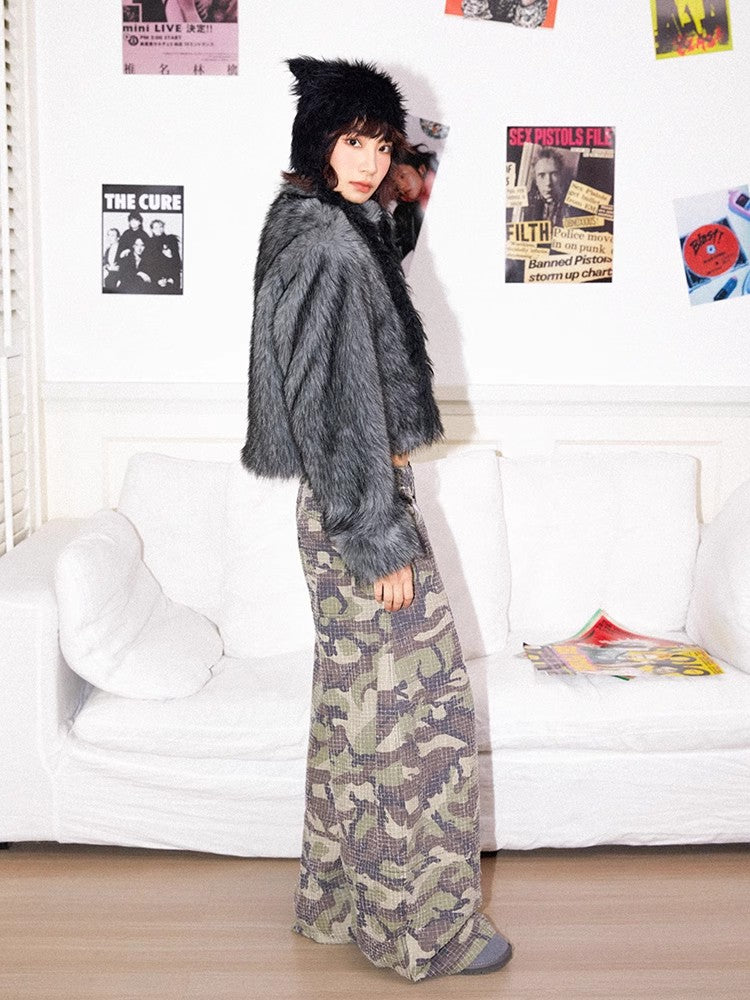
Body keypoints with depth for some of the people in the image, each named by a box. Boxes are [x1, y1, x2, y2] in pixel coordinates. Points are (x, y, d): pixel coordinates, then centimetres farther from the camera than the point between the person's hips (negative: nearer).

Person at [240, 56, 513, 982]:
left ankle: (341, 900, 29)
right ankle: (425, 925, 13)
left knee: (356, 700, 16)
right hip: (360, 502, -10)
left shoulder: (340, 230, 12)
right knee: (416, 701, -1)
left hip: (349, 498, 10)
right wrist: (382, 541, -21)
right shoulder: (330, 245, -18)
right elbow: (339, 406, -22)